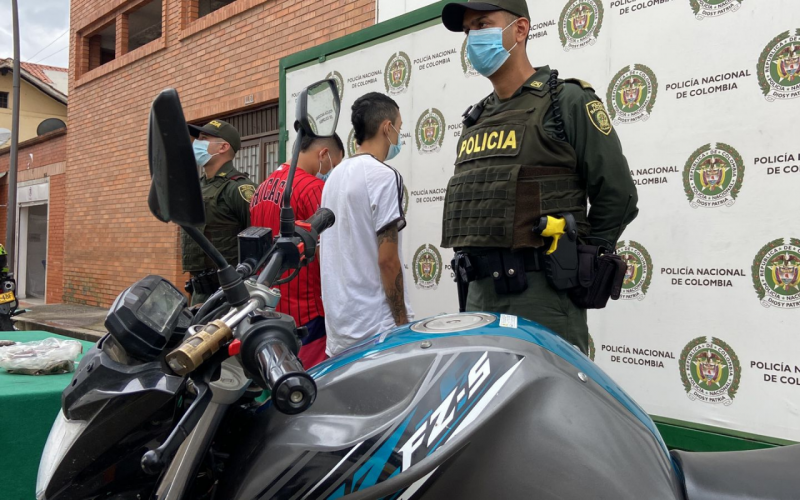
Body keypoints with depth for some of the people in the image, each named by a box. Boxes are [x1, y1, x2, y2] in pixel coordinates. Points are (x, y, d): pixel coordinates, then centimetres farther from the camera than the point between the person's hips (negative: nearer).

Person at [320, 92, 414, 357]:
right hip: (376, 329, -8)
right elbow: (387, 260, -18)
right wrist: (403, 323, -11)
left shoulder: (335, 176, 12)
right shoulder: (384, 176, -13)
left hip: (338, 326, 8)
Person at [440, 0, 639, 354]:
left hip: (542, 297, -7)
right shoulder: (475, 120, 17)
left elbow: (617, 196, -6)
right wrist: (478, 266, 12)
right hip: (480, 294, 7)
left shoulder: (567, 101, -4)